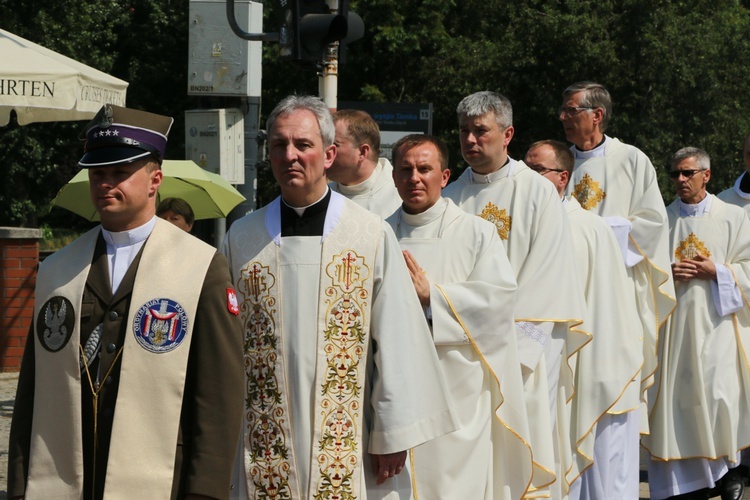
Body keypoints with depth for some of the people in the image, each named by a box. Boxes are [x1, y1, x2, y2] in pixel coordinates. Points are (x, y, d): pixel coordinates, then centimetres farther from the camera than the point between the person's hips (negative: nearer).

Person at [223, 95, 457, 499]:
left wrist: (394, 434, -8)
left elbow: (396, 342, -3)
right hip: (266, 448, 2)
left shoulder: (372, 235, -1)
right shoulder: (241, 239, 7)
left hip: (352, 448, -2)